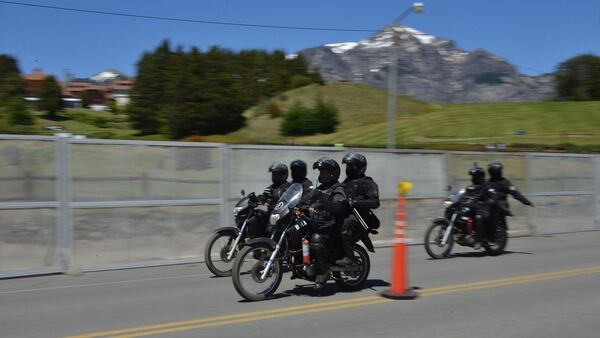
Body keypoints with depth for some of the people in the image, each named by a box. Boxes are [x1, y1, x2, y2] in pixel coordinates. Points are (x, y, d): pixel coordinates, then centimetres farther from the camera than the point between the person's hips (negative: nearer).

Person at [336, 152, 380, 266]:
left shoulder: (367, 183, 1)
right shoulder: (346, 182, 24)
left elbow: (375, 203, -10)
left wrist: (356, 203, -23)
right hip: (344, 214, 7)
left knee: (345, 225, -35)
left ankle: (348, 256, -32)